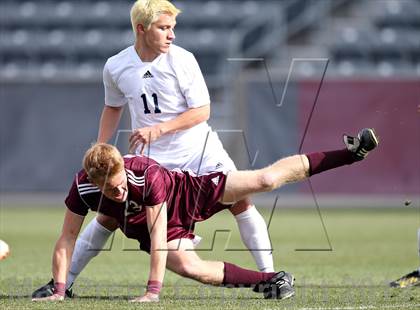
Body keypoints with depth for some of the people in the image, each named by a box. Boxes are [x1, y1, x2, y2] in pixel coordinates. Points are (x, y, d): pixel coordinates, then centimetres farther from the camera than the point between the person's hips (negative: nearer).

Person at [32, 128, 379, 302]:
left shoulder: (147, 174, -39)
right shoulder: (83, 188, -29)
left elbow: (156, 233, -37)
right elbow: (67, 240, -19)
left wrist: (153, 290, -39)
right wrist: (59, 291, -26)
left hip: (187, 192, -3)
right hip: (164, 227, 4)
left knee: (266, 180, -9)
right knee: (190, 267, -24)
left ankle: (351, 152, 2)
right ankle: (269, 280, -9)